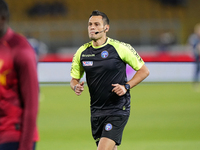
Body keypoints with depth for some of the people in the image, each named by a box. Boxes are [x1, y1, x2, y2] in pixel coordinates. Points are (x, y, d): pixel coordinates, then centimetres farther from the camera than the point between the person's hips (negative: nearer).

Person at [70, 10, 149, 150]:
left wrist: (126, 86, -14)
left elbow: (144, 70, -1)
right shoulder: (82, 52, 4)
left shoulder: (120, 48, -8)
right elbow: (74, 79, 15)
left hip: (118, 110, -5)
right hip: (96, 111, 5)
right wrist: (76, 86, -9)